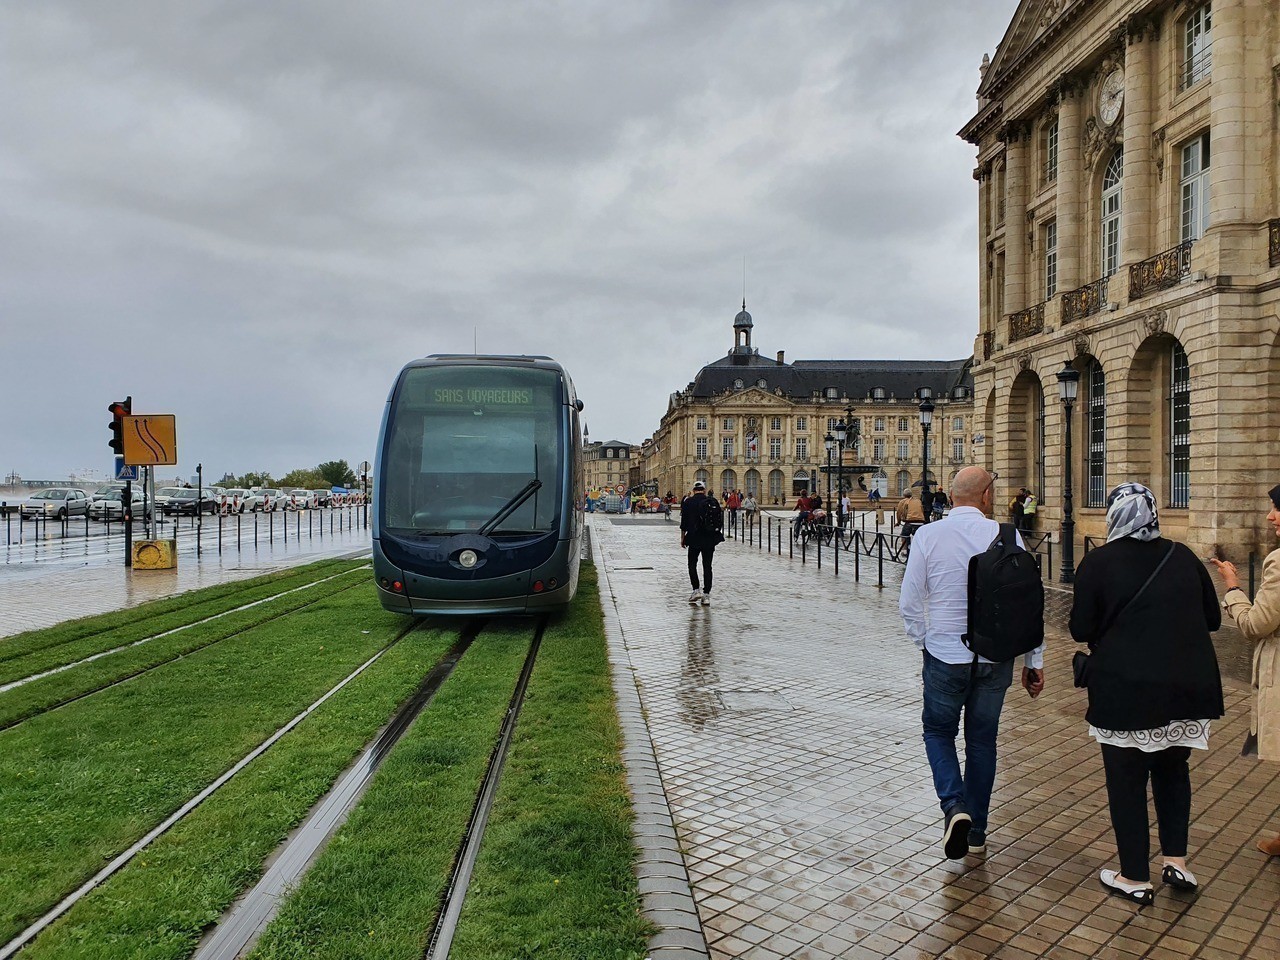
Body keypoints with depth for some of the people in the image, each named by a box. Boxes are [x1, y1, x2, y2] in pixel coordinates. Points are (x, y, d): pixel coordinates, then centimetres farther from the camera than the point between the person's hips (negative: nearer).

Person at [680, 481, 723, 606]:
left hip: (694, 539, -2)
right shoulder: (712, 502, 1)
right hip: (710, 539, 2)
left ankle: (696, 590, 0)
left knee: (692, 564, 12)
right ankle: (706, 595, 5)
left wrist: (682, 538, 5)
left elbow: (684, 522, -4)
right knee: (707, 566, 6)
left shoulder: (688, 502, -4)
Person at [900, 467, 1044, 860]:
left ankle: (954, 807, -5)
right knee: (982, 740, 16)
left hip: (944, 655, -1)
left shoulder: (928, 535, -10)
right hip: (995, 658, 2)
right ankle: (976, 832, 26)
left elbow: (909, 603, -6)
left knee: (939, 732, 17)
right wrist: (1034, 660, 4)